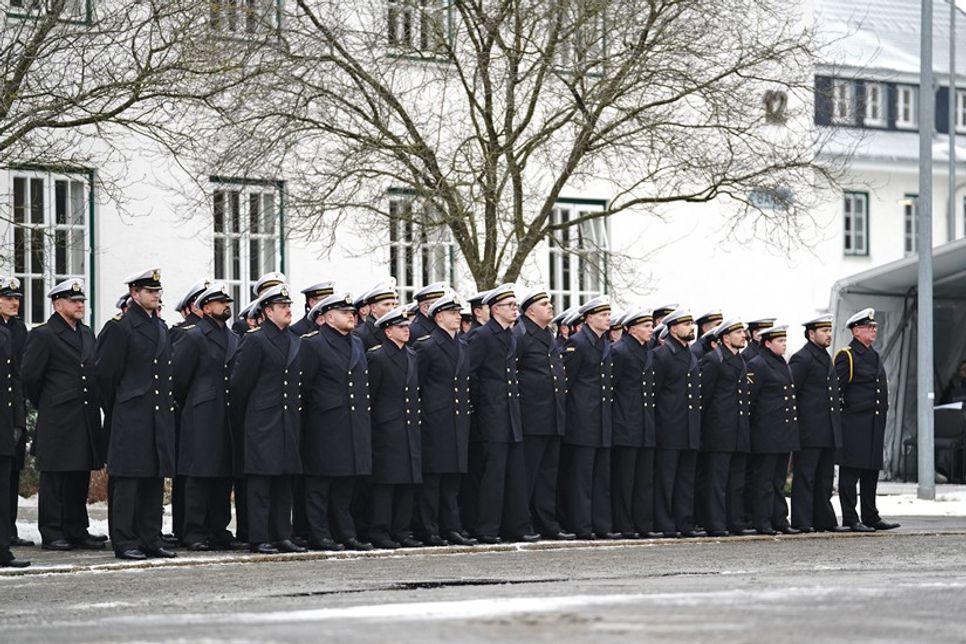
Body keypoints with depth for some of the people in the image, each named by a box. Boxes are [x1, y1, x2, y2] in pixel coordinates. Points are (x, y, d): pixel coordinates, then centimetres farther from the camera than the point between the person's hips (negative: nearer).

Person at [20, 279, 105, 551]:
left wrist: (95, 405, 14)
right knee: (54, 479, -2)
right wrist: (46, 405, 3)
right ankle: (51, 534, 1)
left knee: (80, 478, 10)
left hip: (86, 419, 7)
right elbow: (29, 376, -7)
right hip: (57, 421, -7)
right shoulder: (42, 335, -7)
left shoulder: (87, 333, 16)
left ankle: (77, 531, 16)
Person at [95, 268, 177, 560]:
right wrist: (115, 411, 0)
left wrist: (168, 403, 17)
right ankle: (124, 541, -4)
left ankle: (151, 538, 14)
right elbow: (105, 373, -6)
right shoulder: (120, 328, -7)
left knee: (155, 480, 9)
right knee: (128, 479, -5)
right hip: (132, 416, -7)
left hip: (160, 415, 7)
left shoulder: (162, 328, 16)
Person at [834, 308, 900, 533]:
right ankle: (850, 519, -2)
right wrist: (842, 413, -13)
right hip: (854, 425, -8)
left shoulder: (874, 356, 18)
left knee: (871, 472, 12)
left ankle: (871, 517, 18)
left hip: (875, 425, 8)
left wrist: (882, 413, 19)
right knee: (850, 472, -4)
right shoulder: (846, 356, -8)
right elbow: (836, 389, -11)